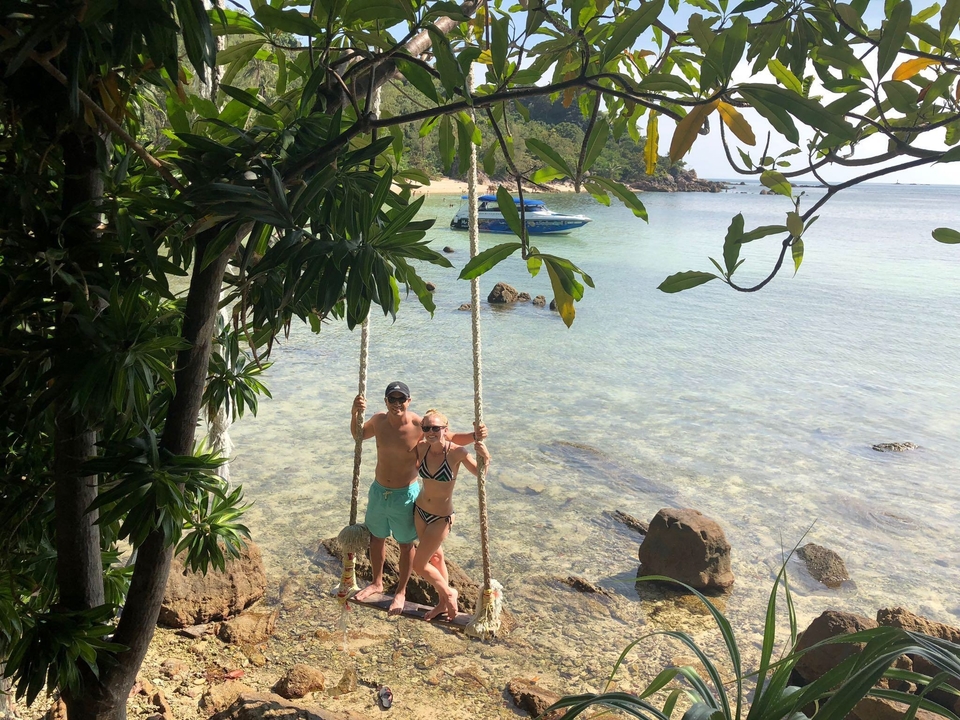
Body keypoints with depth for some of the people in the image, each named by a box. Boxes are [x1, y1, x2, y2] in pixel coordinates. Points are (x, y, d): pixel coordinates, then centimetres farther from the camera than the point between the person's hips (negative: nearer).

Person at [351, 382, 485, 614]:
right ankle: (377, 583, 47)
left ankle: (401, 592, 36)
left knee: (406, 545, 13)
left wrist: (474, 436, -33)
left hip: (405, 495, -4)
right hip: (378, 490, 4)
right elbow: (358, 435, 10)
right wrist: (356, 414, -8)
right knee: (375, 538, 23)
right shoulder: (379, 420, -10)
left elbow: (451, 438, -12)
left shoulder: (420, 427, -23)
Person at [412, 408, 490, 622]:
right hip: (420, 510, 5)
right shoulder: (421, 448, -10)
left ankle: (449, 593, 28)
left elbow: (479, 473, -12)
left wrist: (485, 458, -34)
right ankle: (443, 603, 41)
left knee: (419, 565, 2)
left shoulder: (456, 452, -23)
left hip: (441, 517, -5)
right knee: (435, 557, 21)